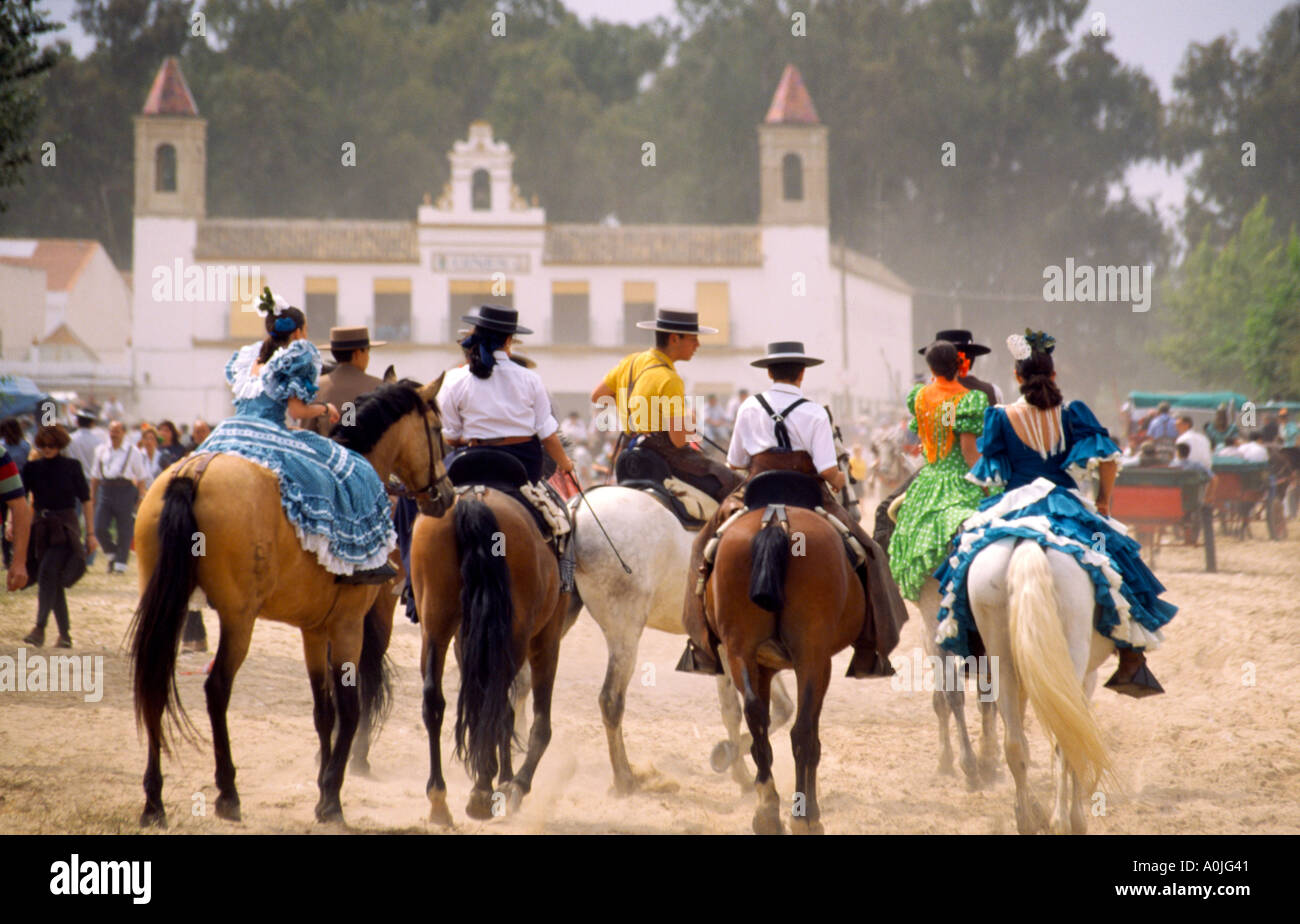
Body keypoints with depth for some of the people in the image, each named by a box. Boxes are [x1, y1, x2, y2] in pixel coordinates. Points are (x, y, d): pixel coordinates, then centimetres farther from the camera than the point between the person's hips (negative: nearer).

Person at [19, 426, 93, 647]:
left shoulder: (71, 466, -2)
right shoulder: (33, 468, 6)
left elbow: (86, 500, 2)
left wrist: (90, 533, 1)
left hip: (65, 529, -4)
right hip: (42, 529, 4)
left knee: (48, 574, -20)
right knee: (54, 583, 6)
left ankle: (40, 628, -26)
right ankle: (65, 633, 12)